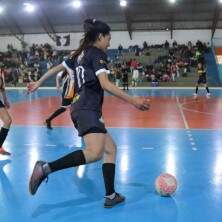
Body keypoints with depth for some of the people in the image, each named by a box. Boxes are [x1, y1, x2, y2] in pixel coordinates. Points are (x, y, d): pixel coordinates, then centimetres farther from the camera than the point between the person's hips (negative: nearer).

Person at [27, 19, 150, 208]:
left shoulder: (81, 54, 21)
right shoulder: (97, 54, -5)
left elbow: (58, 68, 30)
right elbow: (105, 84, -18)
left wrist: (38, 83, 43)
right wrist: (133, 101, -19)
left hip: (82, 108, 11)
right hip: (88, 109, -10)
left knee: (110, 149, 12)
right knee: (95, 152, -27)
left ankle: (111, 196, 12)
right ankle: (45, 168, -23)